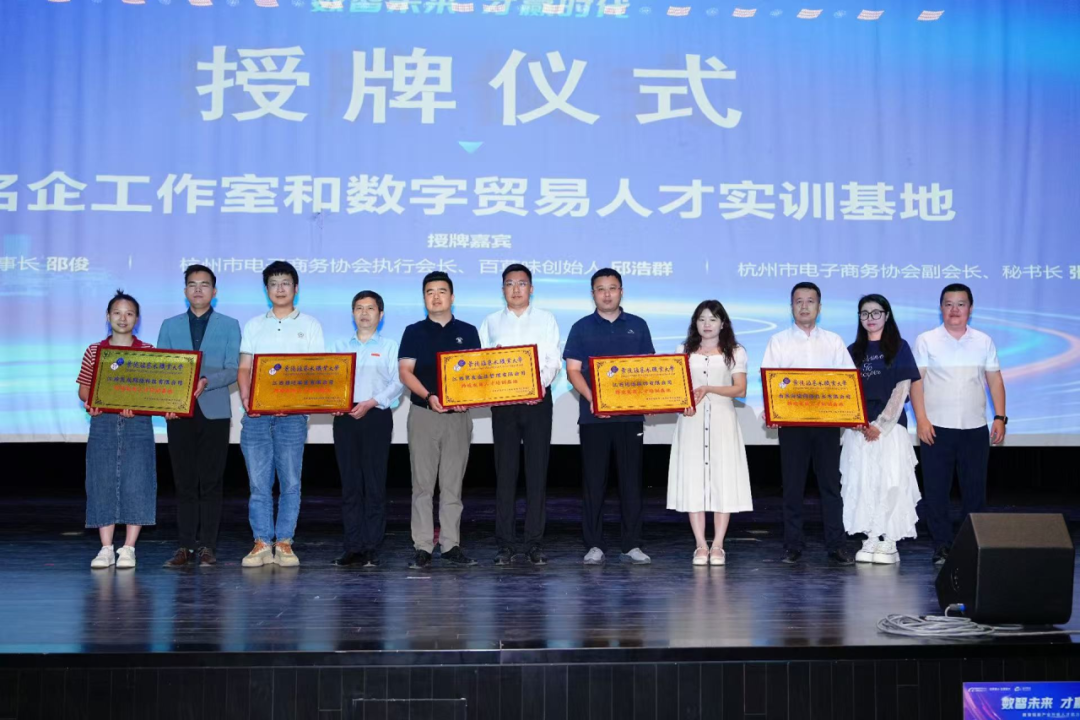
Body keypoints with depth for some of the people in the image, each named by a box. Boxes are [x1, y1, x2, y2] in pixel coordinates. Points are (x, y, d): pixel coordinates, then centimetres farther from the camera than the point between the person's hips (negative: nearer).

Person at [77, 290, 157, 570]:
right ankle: (106, 548, 10)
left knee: (136, 483, -3)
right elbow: (83, 387, 10)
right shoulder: (94, 352, 9)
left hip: (137, 424, -1)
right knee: (102, 483, 2)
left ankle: (128, 548, 5)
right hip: (103, 423, 1)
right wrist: (90, 403, -11)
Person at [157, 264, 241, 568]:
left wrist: (206, 381, -21)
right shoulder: (170, 326, 13)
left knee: (211, 481, 0)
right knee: (184, 481, 3)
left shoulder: (229, 326, 7)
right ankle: (185, 546, 8)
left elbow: (232, 371, -2)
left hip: (214, 411, -2)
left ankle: (207, 546, 6)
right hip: (179, 412, 2)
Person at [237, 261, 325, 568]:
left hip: (292, 413, -2)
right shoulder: (254, 325, 15)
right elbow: (244, 368, 12)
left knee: (290, 481, -2)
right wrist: (245, 397, -7)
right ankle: (262, 543, 6)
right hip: (256, 413, 2)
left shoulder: (309, 325, 9)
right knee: (258, 481, 1)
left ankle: (284, 542, 5)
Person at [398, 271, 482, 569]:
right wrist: (429, 396, -18)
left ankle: (451, 544, 10)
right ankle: (422, 547, 4)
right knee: (423, 483, 0)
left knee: (453, 484, 5)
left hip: (459, 415, 1)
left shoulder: (467, 332, 10)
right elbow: (405, 371, -2)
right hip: (424, 413, -1)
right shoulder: (414, 332, 6)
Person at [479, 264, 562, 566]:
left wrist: (541, 383, -17)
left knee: (537, 470, -2)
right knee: (505, 471, 1)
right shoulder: (491, 322, 15)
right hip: (502, 400, 1)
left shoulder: (546, 319, 10)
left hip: (538, 399, -1)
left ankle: (535, 543, 3)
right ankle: (505, 544, 4)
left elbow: (553, 361, 1)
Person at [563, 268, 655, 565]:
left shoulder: (637, 326, 11)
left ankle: (632, 544, 10)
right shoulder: (582, 328, 7)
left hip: (630, 414, 1)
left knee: (631, 479, 3)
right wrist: (592, 398, -14)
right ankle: (594, 545, 8)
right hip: (593, 415, -1)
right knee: (593, 480, 1)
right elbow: (573, 370, 1)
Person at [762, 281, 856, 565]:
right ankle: (793, 545, 10)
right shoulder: (778, 342, 6)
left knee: (831, 483, 1)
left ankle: (835, 545, 7)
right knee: (793, 485, 3)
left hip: (827, 420, 1)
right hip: (791, 420, -1)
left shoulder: (833, 341, 11)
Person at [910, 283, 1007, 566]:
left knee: (975, 489, 5)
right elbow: (916, 381, -3)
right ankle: (942, 545, 10)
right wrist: (921, 420, -11)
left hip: (975, 428, 2)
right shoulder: (926, 341, 1)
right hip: (936, 428, -2)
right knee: (936, 489, 0)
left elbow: (995, 380, 10)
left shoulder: (984, 341, 9)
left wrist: (1000, 417, 1)